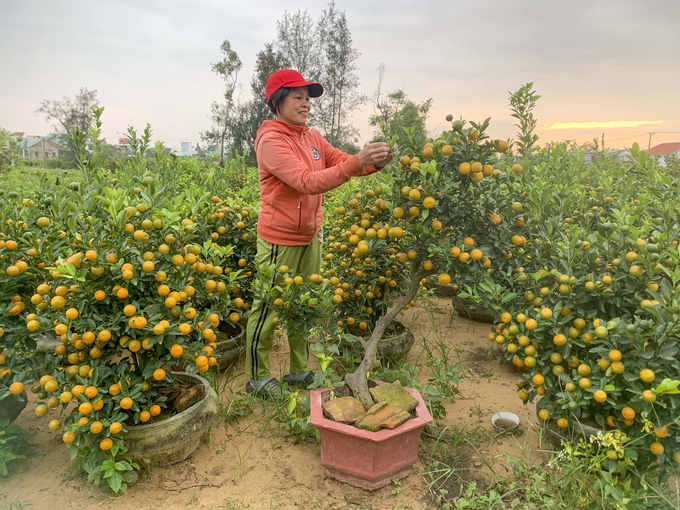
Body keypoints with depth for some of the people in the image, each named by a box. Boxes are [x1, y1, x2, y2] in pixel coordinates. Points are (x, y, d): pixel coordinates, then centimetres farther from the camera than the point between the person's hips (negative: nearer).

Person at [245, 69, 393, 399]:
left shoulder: (312, 137, 9)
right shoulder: (271, 140, -15)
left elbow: (344, 163, 5)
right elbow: (307, 182, -26)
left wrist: (374, 163, -16)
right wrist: (356, 162, -31)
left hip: (310, 237, 7)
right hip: (279, 240, -7)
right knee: (268, 309, 6)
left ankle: (299, 370, 31)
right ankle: (257, 378, 24)